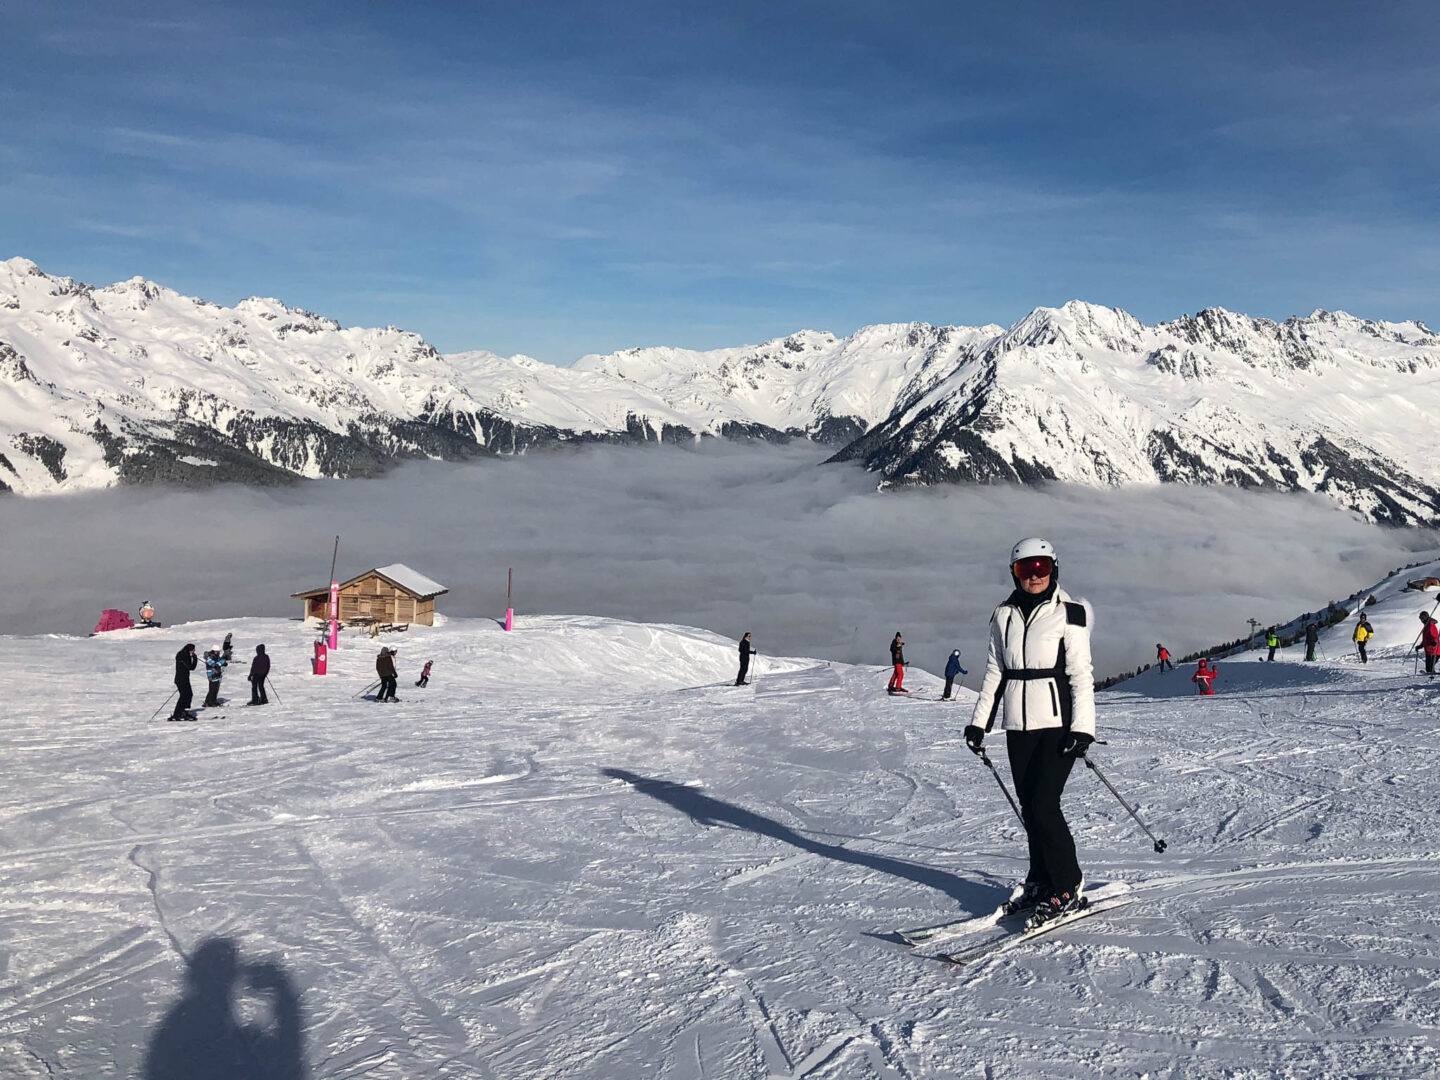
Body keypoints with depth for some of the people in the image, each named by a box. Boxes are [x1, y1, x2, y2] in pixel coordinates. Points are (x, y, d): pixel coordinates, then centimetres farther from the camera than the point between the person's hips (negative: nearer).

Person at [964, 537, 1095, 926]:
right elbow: (994, 672, 13)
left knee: (1043, 805, -10)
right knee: (1029, 808, 7)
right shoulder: (1005, 616, 9)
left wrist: (1083, 728, -14)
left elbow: (1082, 674, -7)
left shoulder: (1068, 614, -5)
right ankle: (1041, 882, 20)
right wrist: (979, 722, 10)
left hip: (1057, 724, -5)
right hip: (1019, 726, 5)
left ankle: (1068, 890, 4)